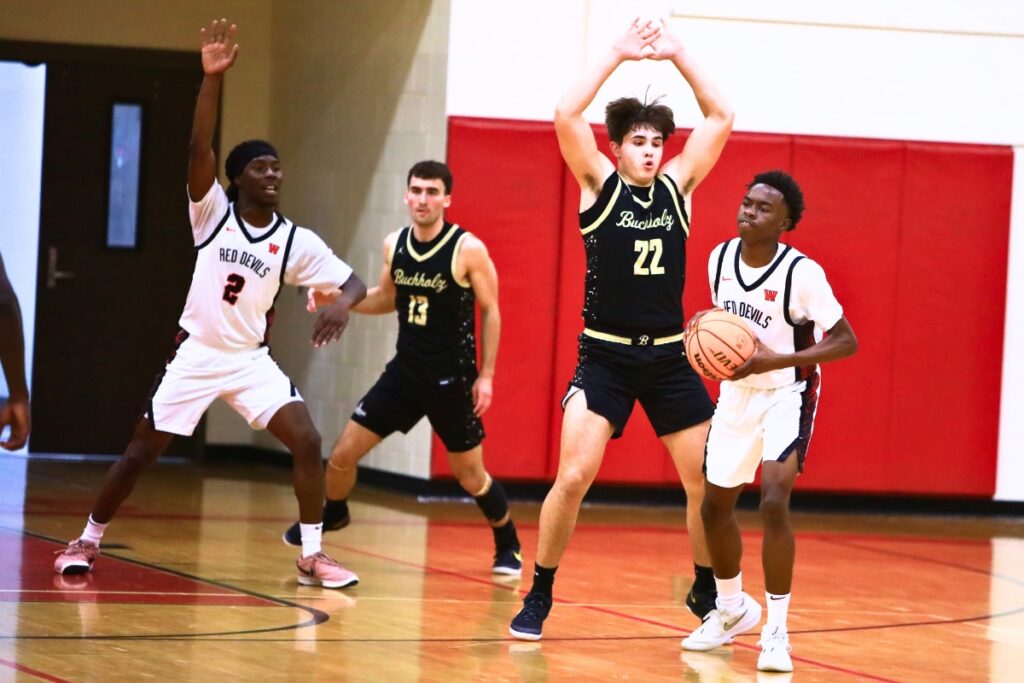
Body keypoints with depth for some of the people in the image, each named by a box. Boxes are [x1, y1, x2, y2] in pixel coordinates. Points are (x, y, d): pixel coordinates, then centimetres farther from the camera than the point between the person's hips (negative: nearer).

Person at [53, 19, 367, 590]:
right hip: (195, 354, -2)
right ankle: (87, 542, 18)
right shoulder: (213, 212, -6)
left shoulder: (296, 241, -1)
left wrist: (342, 305, -27)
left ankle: (312, 555, -5)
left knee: (308, 441, -14)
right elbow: (199, 148, -21)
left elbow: (353, 282, -2)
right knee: (142, 451, 1)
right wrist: (213, 77, -31)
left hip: (251, 359, 2)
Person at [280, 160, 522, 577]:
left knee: (470, 476, 4)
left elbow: (490, 311, -7)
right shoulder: (394, 244, 1)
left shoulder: (468, 250, -14)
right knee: (344, 453, 2)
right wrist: (338, 299, 1)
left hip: (451, 378, -4)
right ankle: (331, 515, 31)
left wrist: (486, 375, -10)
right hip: (405, 370, 4)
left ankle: (508, 545, 27)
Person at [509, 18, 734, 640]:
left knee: (708, 481, 3)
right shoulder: (599, 183, -3)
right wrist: (619, 56, -16)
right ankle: (538, 598, -1)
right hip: (606, 356, -3)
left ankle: (706, 591, 23)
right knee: (573, 476, -14)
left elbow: (722, 119, 0)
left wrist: (677, 55, -6)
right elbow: (566, 117, -18)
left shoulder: (678, 185, 5)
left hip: (670, 357, 3)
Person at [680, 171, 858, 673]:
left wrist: (775, 360, -28)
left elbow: (846, 342, -19)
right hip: (737, 392, 7)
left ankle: (776, 631, -12)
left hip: (786, 395, -6)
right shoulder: (720, 258, -5)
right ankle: (732, 610, 37)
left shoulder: (802, 273, -23)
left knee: (773, 502, -22)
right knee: (715, 504, 14)